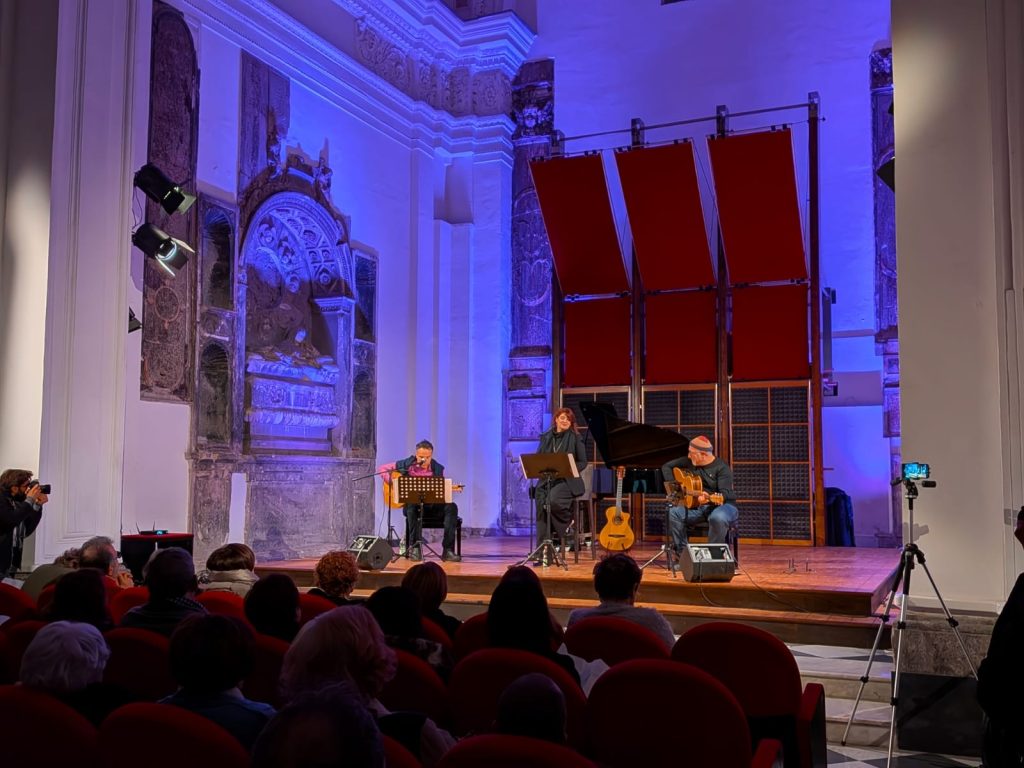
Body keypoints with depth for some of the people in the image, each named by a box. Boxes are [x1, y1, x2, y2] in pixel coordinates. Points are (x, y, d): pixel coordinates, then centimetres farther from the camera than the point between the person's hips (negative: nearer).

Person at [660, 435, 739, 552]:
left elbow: (725, 493, -25)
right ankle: (681, 551, -11)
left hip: (722, 504, -5)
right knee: (673, 512, -20)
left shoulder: (722, 468, -14)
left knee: (718, 518, -41)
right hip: (696, 505, 5)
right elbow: (666, 467, 12)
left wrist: (709, 498, -46)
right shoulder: (689, 461, 2)